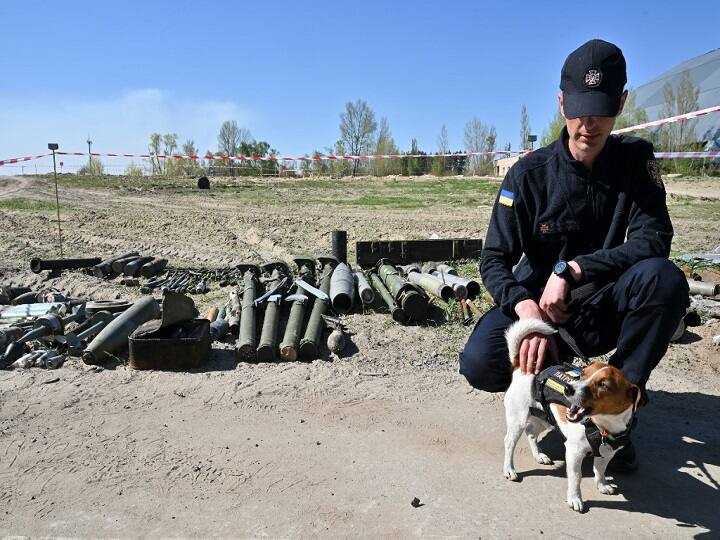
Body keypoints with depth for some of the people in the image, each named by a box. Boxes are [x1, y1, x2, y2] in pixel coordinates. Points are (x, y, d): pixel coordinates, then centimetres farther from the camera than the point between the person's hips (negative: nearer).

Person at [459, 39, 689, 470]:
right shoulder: (529, 174, -11)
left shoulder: (636, 159, -5)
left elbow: (654, 240, -16)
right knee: (480, 363, -28)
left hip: (604, 308, 1)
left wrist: (571, 270, -27)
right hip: (538, 304, 0)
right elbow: (495, 260, -15)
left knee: (664, 278, -31)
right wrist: (527, 309, -35)